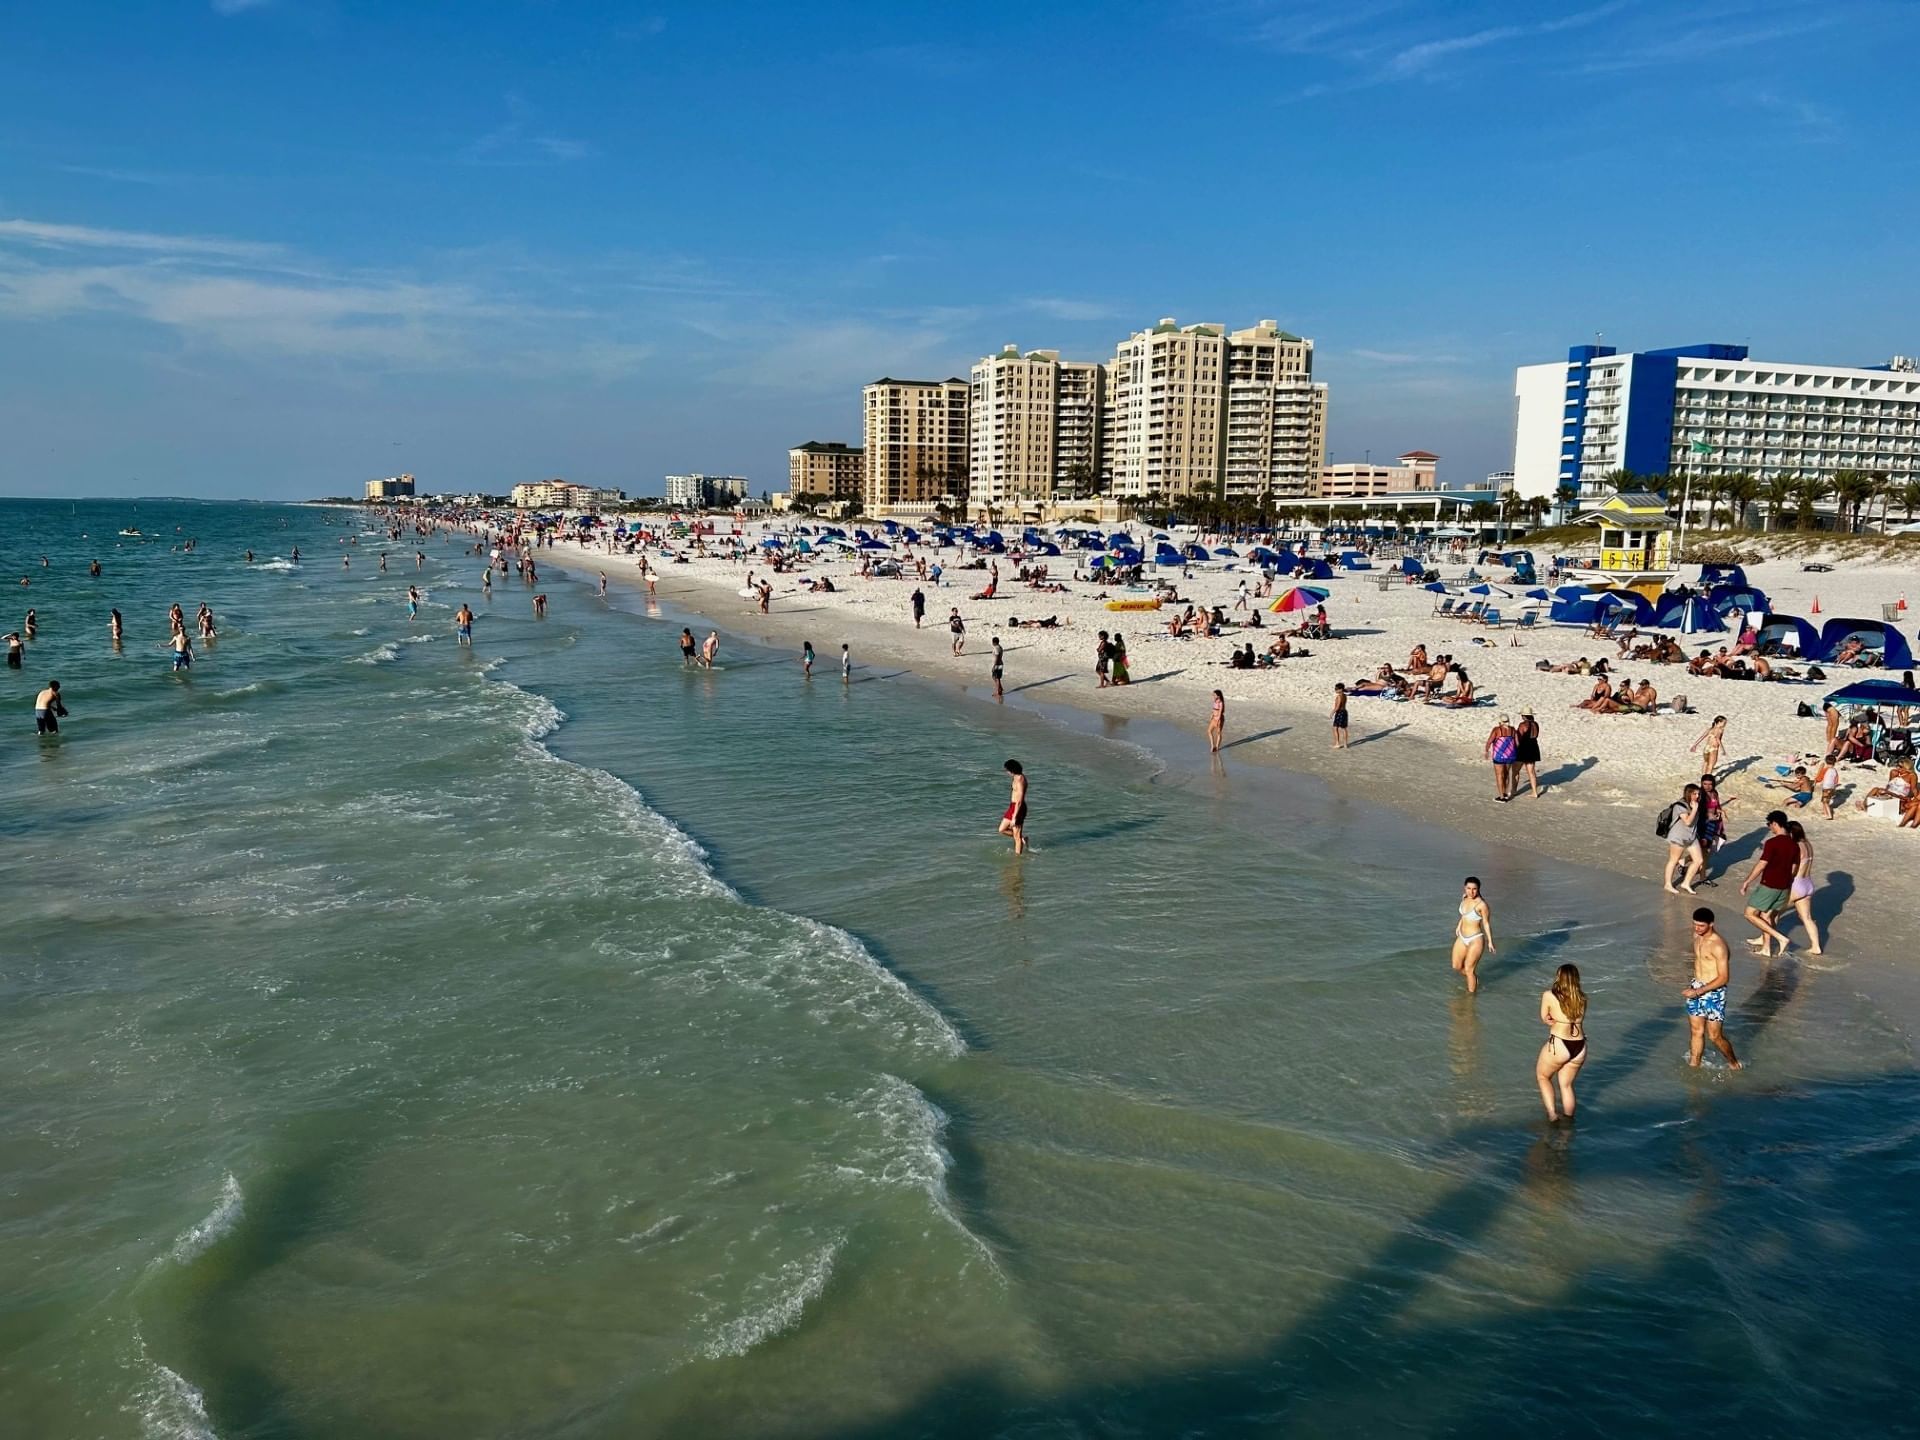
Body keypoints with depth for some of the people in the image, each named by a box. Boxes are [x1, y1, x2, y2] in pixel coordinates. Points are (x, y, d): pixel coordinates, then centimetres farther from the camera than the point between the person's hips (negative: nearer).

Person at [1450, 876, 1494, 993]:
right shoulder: (1465, 898, -3)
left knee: (1469, 969, 4)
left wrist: (1490, 941, -7)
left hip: (1475, 939, -7)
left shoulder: (1482, 904, -22)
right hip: (1462, 938, 7)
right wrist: (1459, 925, 26)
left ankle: (1470, 994, 24)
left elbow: (1486, 923, -12)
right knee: (1457, 966, 18)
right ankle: (1474, 979, 44)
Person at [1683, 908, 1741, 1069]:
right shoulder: (1697, 936, 2)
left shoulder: (1718, 945, -22)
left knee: (1714, 1036, 4)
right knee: (1696, 1031, 12)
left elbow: (1723, 978, -21)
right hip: (1696, 988, 7)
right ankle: (1693, 1065, 22)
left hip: (1713, 992, -7)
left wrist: (1698, 992, -23)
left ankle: (1734, 1063, 27)